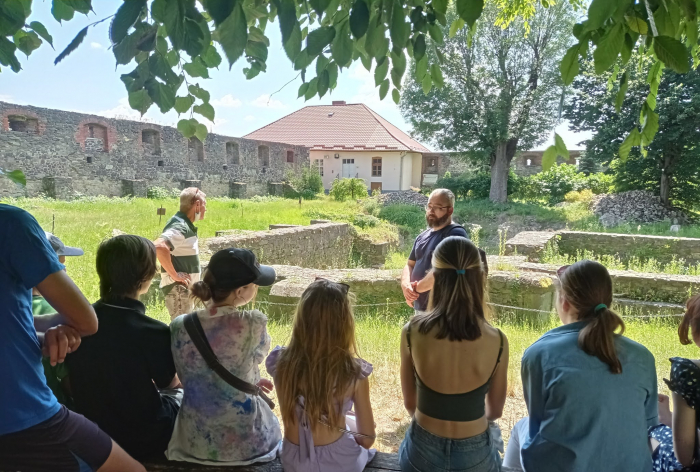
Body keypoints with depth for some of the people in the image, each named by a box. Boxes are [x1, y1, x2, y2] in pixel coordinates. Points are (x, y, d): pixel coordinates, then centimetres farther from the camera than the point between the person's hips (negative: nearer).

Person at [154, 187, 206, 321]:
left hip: (185, 288, 10)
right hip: (178, 288, -10)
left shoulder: (185, 225, 10)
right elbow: (159, 246, -37)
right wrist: (174, 275, -28)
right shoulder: (180, 227, -20)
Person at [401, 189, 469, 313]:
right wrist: (405, 285, -7)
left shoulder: (455, 234, -15)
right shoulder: (423, 235, 12)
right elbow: (410, 264, 15)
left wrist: (416, 287, -13)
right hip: (419, 307, 8)